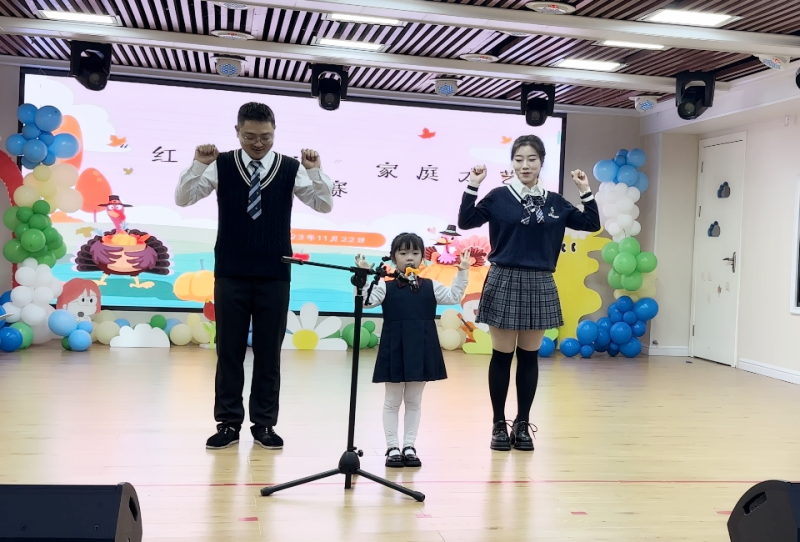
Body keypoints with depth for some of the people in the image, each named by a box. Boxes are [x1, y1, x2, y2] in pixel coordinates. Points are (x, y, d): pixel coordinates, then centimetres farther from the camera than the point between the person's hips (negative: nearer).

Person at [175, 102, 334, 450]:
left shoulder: (291, 168, 1)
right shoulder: (221, 165, 1)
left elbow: (324, 205, -4)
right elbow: (183, 199, -4)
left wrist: (315, 170, -19)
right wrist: (198, 164, -19)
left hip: (274, 276, 0)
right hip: (230, 274, 0)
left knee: (269, 352, 6)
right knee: (229, 350, 6)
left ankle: (264, 424, 17)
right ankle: (228, 423, 17)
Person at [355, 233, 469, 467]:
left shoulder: (430, 286, 5)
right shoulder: (385, 287, -3)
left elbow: (454, 297, 3)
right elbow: (366, 300, -14)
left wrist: (462, 273, -4)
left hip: (421, 351, 3)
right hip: (394, 350, -2)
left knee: (414, 401, 11)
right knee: (392, 401, 6)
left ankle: (409, 446, 20)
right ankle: (392, 448, 14)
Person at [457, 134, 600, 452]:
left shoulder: (555, 202, 9)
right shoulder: (499, 197, 0)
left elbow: (592, 224, 12)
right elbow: (465, 222, -7)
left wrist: (586, 191, 3)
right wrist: (472, 186, -15)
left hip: (540, 284, 3)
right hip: (505, 282, -3)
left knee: (529, 356, 9)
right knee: (502, 355, 4)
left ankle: (522, 424, 20)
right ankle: (499, 424, 16)